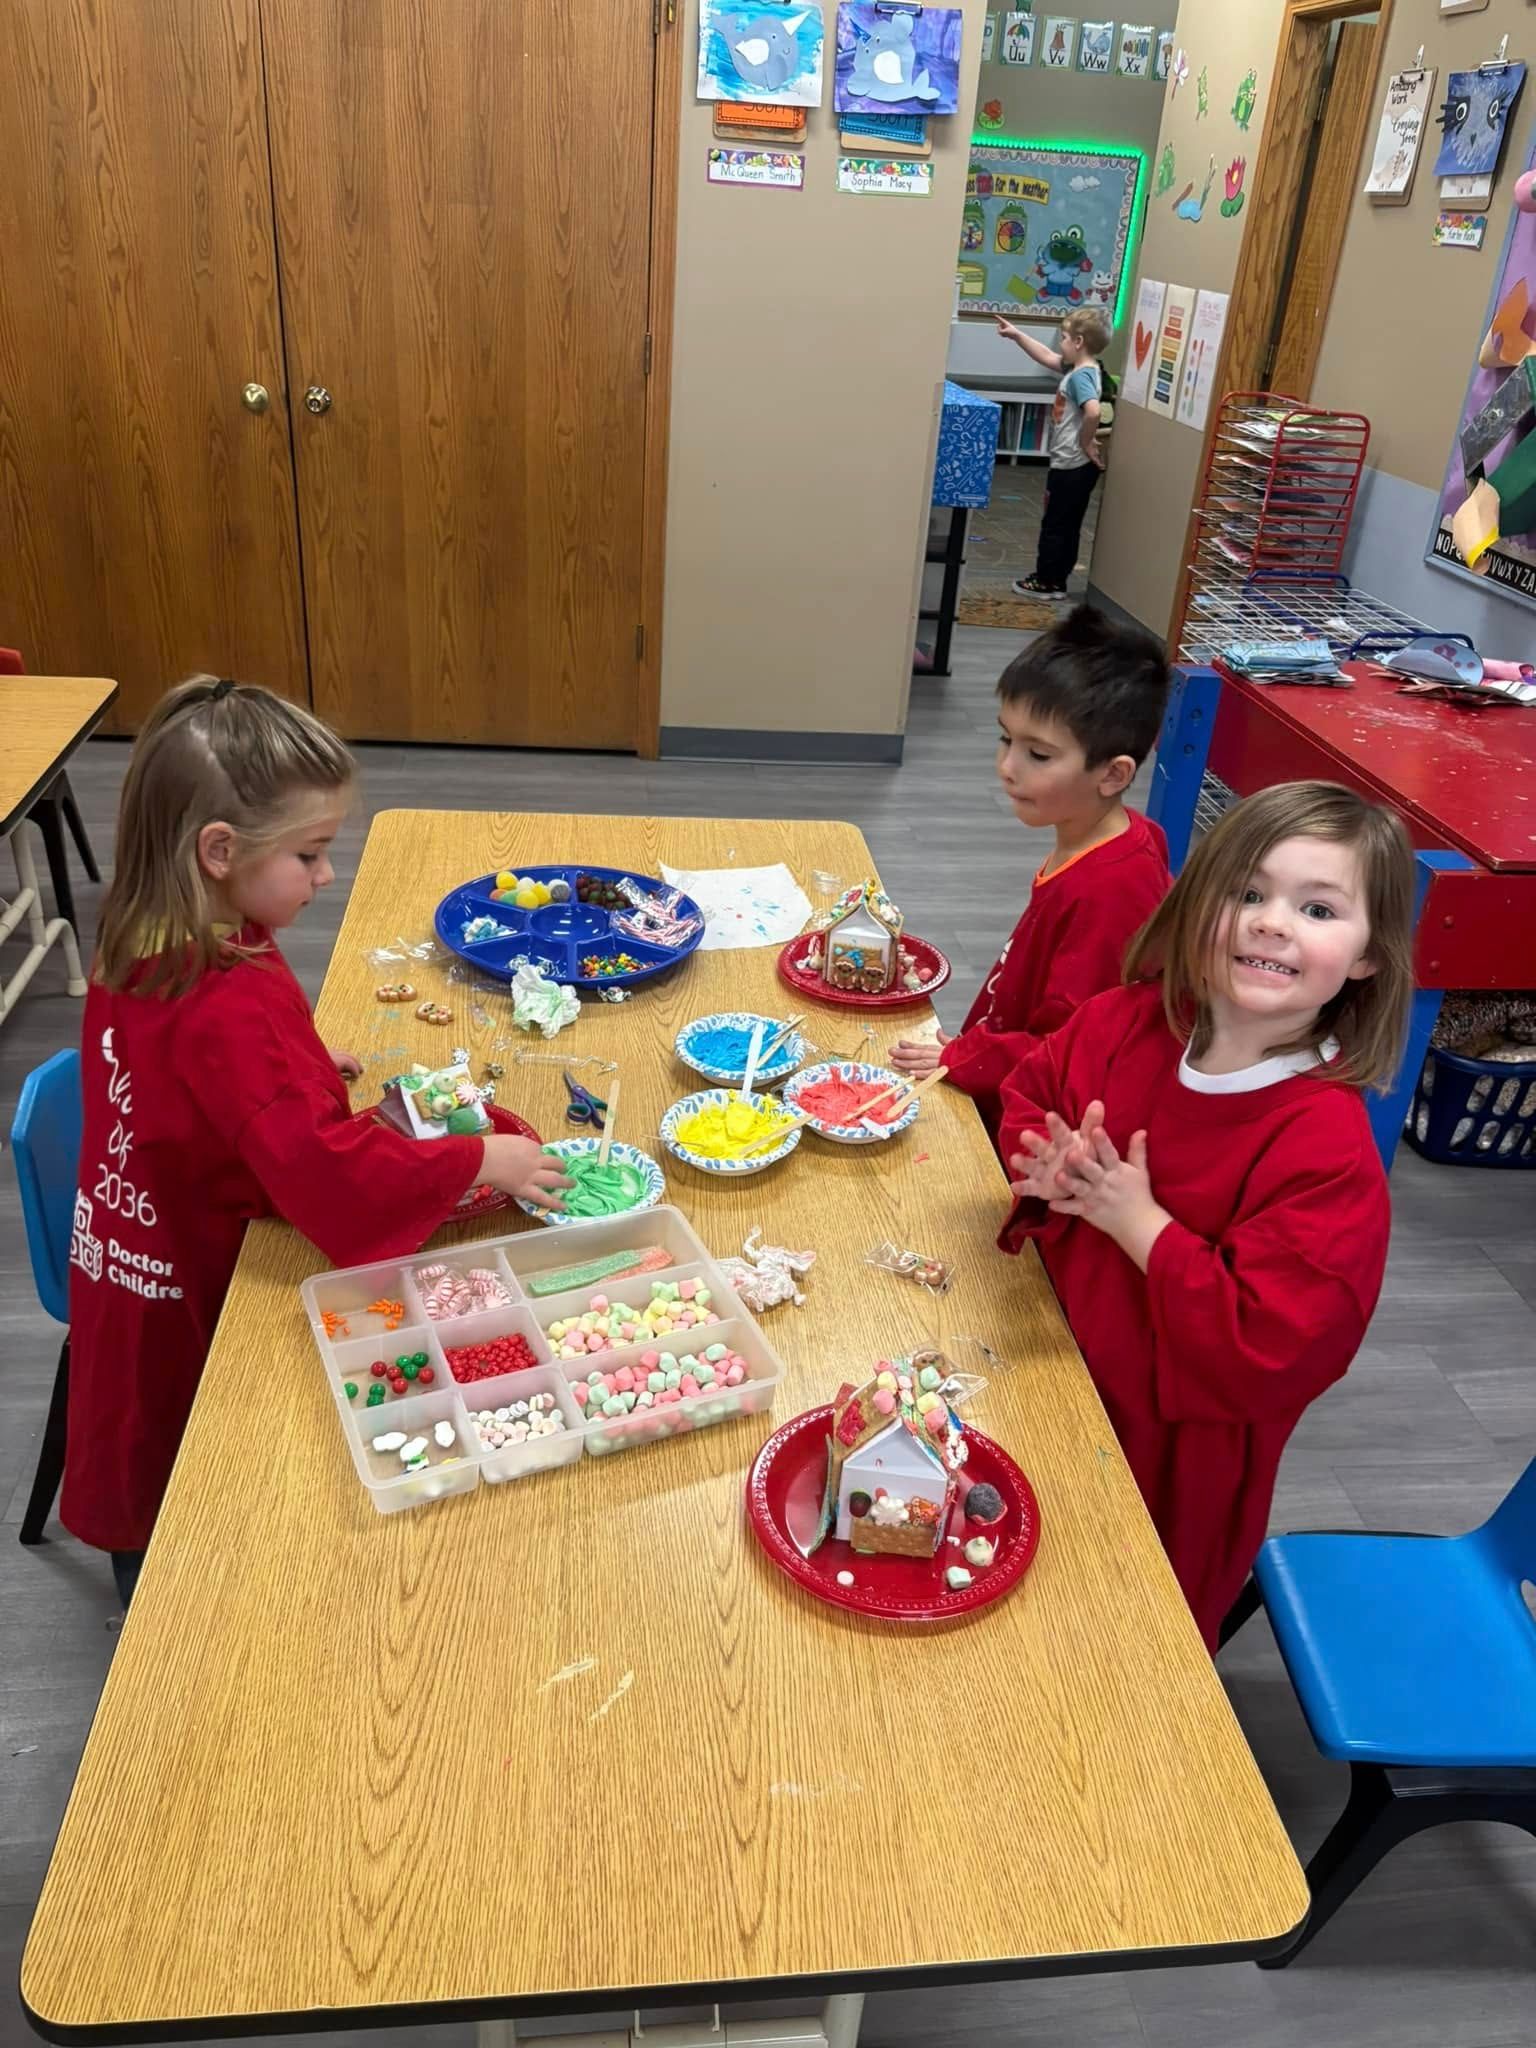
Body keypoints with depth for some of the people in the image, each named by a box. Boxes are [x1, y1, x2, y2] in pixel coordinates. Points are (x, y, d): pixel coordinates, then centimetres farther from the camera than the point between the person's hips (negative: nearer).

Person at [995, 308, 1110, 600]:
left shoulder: (1081, 376, -20)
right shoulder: (1078, 368, 9)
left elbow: (1094, 411, -37)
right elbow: (1046, 357, 23)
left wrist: (1086, 442, -23)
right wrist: (1016, 334, 21)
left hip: (1072, 466, -9)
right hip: (1073, 466, 9)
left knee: (1055, 526, 1)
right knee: (1066, 526, 14)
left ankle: (1046, 583, 9)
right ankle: (1056, 582, 23)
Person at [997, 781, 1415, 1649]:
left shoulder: (1330, 1150, -28)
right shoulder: (1128, 1022, -11)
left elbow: (1269, 1354, -29)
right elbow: (1029, 1095, 8)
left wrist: (1140, 1223, -28)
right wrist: (1052, 1170, -14)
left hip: (1173, 1453, -5)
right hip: (1047, 1380, 6)